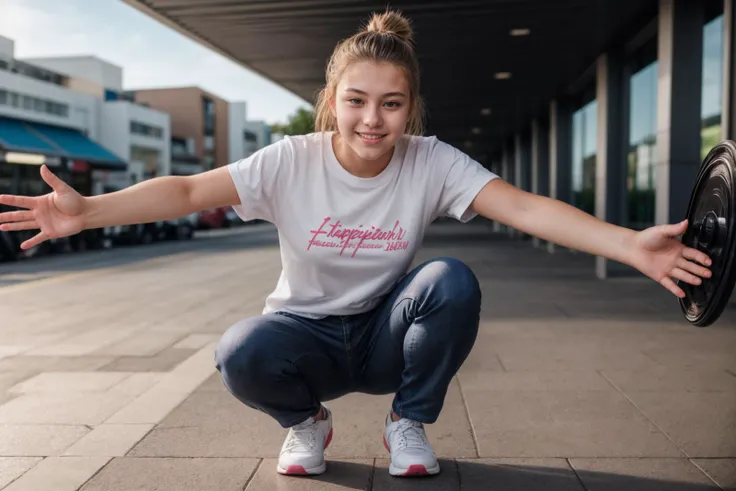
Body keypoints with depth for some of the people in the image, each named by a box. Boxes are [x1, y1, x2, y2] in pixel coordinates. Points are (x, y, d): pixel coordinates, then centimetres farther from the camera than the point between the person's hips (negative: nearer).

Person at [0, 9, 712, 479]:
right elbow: (188, 191, -22)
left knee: (452, 282, -29)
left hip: (386, 332, 1)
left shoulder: (431, 163, -15)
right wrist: (86, 210, -37)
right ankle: (306, 420, 5)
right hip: (308, 331, -1)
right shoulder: (292, 161, -16)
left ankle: (408, 423, -2)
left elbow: (526, 208, -24)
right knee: (242, 356, -32)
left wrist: (632, 245, -36)